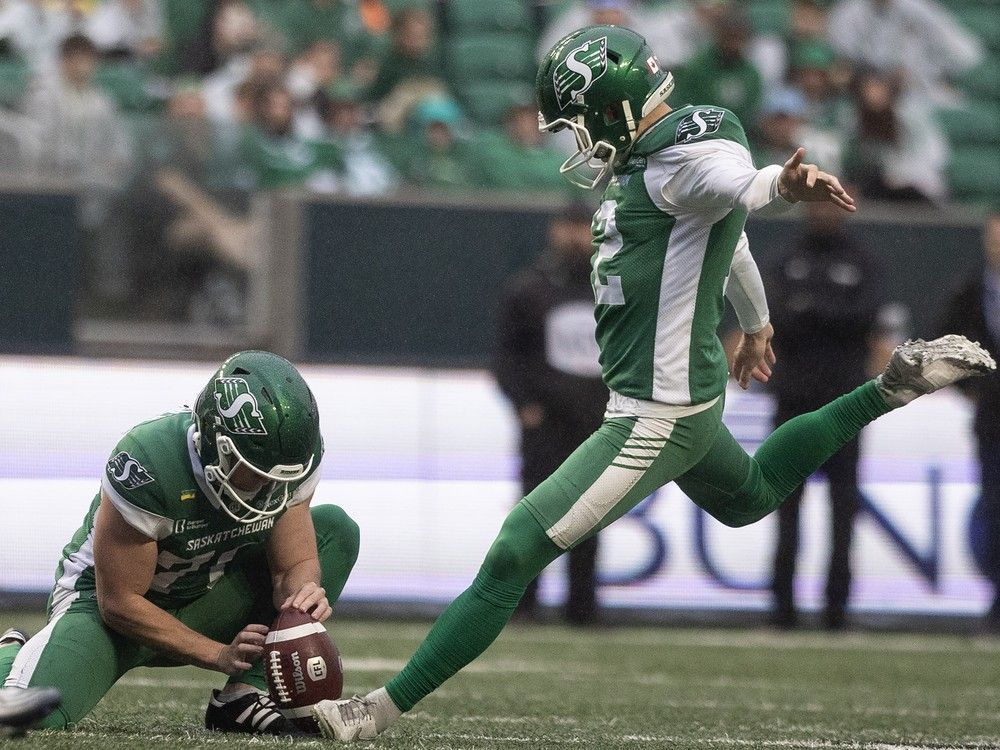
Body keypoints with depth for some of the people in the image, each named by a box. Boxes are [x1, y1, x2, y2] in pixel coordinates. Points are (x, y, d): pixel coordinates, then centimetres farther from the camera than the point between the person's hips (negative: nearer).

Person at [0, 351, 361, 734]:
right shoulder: (149, 463, -33)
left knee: (335, 529, -11)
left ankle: (244, 696, -16)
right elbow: (118, 602, -26)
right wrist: (221, 655, -29)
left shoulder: (295, 455, -18)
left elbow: (294, 565, -10)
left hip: (203, 604, 6)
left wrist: (303, 592, -36)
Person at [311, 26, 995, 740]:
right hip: (684, 394, 11)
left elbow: (741, 184, -45)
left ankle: (382, 709, -10)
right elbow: (727, 236, 27)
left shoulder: (685, 162, -22)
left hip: (658, 416, -11)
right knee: (751, 496, 40)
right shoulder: (652, 157, 10)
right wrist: (755, 324, 44)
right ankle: (893, 388, 36)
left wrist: (791, 183, -69)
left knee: (515, 556, -11)